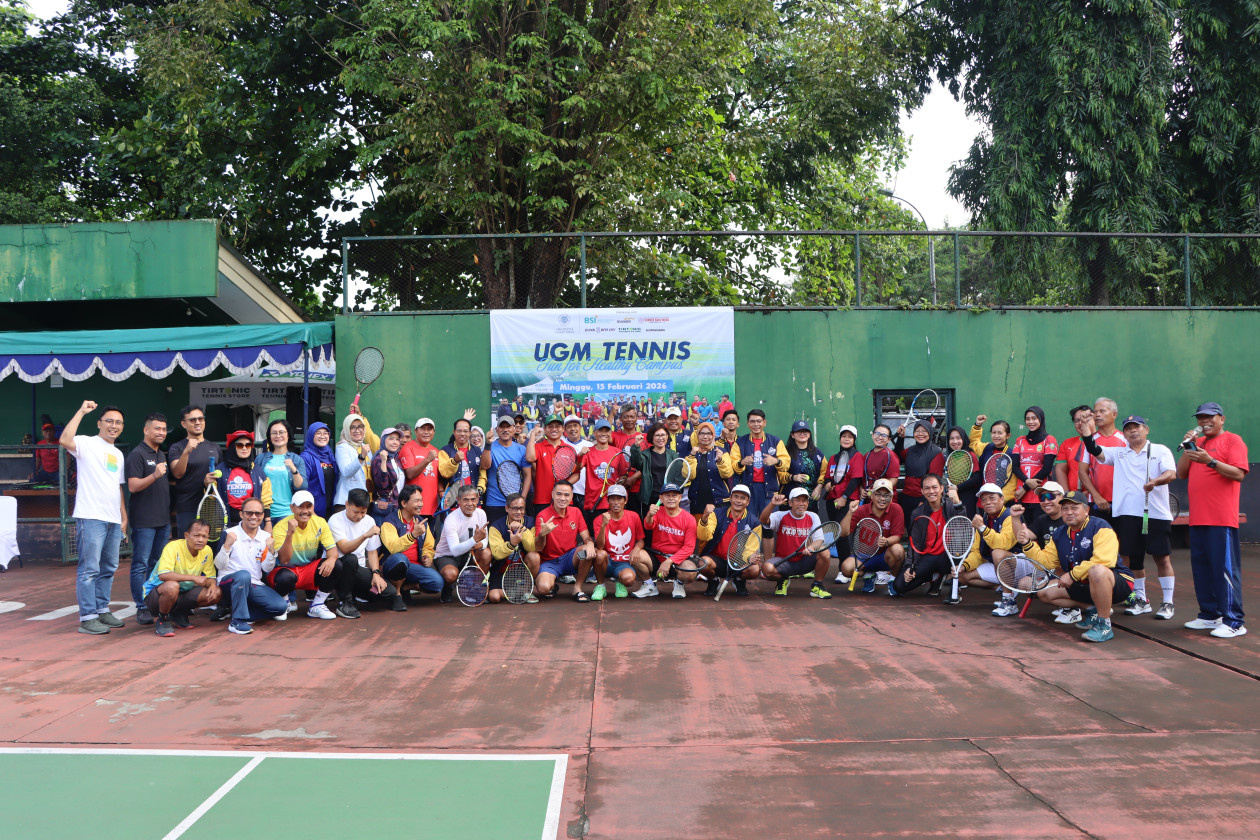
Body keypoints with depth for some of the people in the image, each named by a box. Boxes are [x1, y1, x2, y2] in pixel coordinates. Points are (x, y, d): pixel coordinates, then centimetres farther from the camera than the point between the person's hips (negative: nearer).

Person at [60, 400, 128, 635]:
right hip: (91, 517, -8)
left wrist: (124, 516, 19)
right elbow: (64, 440, -25)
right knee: (89, 569, -7)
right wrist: (81, 412, -18)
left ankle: (102, 609, 23)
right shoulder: (86, 444, -2)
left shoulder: (118, 454, 20)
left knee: (108, 569, 13)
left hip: (113, 520, 8)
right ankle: (87, 618, -2)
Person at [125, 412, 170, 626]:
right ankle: (141, 609, -3)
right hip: (143, 520, -8)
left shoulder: (162, 455, 18)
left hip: (162, 519, 8)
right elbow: (133, 486, -16)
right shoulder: (138, 454, -8)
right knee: (140, 565, -5)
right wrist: (154, 475, -30)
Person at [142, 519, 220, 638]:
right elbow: (163, 575, -36)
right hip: (154, 595, -6)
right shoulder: (173, 547, -23)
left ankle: (179, 614, 9)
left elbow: (210, 577, 5)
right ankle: (162, 620, -10)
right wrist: (193, 578, -36)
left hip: (182, 594, 7)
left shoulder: (207, 551, -4)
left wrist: (213, 585, -20)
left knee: (217, 593, -11)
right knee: (172, 586, -40)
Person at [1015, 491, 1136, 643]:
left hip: (1117, 582, -8)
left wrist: (1072, 575, -25)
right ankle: (1092, 609, 4)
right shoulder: (1059, 534, 7)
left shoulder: (1100, 527, -16)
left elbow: (1102, 560, -30)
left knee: (1097, 571, -41)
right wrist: (1027, 544, -10)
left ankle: (1104, 626, -27)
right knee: (1044, 593, 2)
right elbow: (1046, 561, 5)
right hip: (1085, 586, 8)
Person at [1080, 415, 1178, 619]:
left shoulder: (1160, 450, 6)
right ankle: (1141, 601, 21)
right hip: (1126, 514, 3)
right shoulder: (1118, 454, 16)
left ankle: (1167, 603, 7)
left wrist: (1155, 481, -27)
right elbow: (1094, 450, 4)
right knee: (1132, 558, 8)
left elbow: (1171, 473, -8)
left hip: (1156, 514, -3)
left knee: (1162, 557, -1)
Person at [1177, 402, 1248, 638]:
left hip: (1222, 520, -7)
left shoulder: (1233, 441, -1)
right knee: (1201, 567, 10)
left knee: (1225, 568, -7)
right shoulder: (1197, 442, 19)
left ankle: (1234, 622, -5)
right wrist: (1187, 448, 2)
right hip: (1198, 519, 7)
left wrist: (1209, 460, -21)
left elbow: (1239, 474, -13)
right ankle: (1209, 616, 18)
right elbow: (1181, 473, 13)